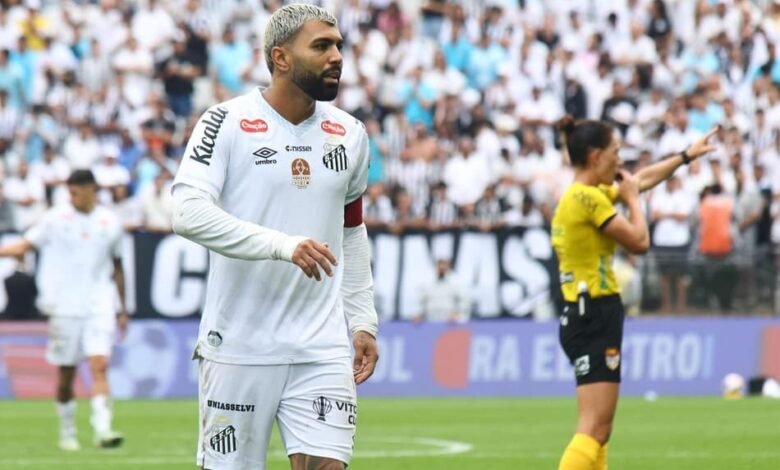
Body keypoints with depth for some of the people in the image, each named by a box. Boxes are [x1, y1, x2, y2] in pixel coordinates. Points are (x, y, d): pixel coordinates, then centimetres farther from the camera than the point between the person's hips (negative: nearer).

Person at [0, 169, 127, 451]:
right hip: (65, 308, 0)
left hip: (99, 308, 0)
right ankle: (67, 433, 20)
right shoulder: (55, 219, 2)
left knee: (99, 366, -15)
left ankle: (102, 429, -21)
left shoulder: (109, 223, 7)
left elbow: (117, 267, 17)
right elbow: (25, 245, 1)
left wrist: (122, 310, 20)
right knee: (65, 374, 5)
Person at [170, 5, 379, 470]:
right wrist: (283, 245, -26)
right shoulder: (227, 123, -6)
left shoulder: (350, 135, 12)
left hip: (323, 349, 4)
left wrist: (363, 321, 16)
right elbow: (190, 212, -18)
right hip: (238, 347, -4)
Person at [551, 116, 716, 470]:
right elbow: (639, 241, -9)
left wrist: (686, 155, 39)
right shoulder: (588, 198, -14)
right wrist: (632, 199, 5)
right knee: (594, 429, -16)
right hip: (595, 316, -11)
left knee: (597, 431, 11)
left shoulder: (585, 195, 15)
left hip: (587, 316, 11)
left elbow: (644, 179, 31)